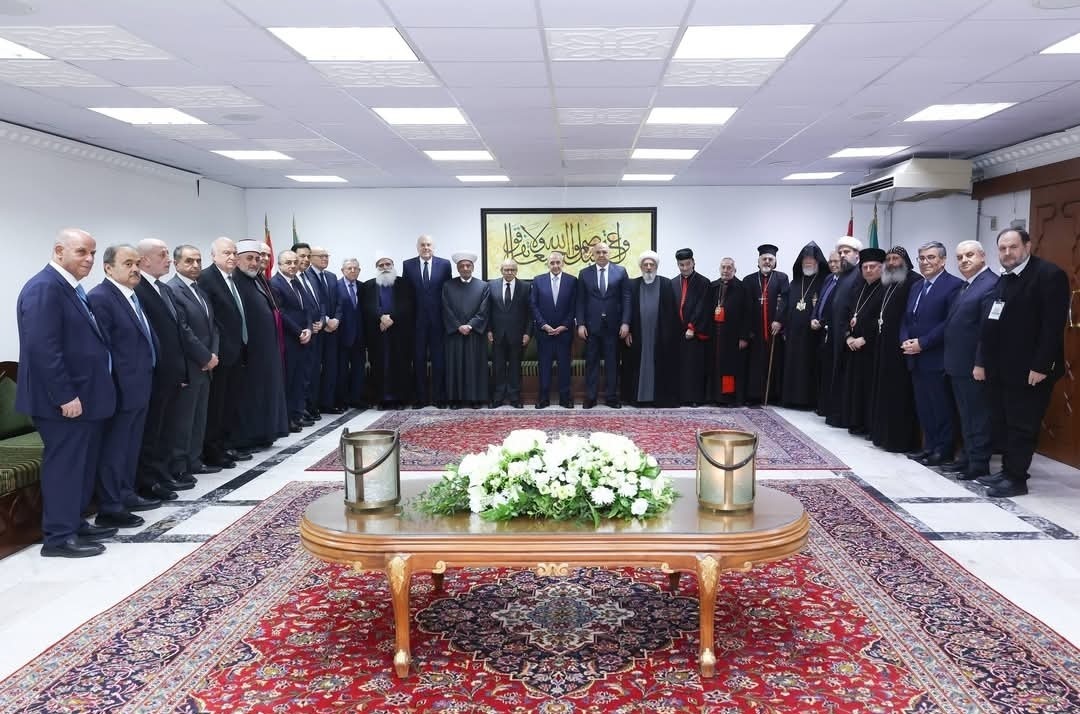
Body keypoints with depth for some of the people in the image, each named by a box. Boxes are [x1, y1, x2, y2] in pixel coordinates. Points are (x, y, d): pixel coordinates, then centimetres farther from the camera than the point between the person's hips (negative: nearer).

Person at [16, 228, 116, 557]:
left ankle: (74, 524, 27)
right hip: (64, 400, -10)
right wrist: (65, 396, -23)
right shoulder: (44, 287, -16)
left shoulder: (71, 289, 14)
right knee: (64, 465, -2)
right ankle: (59, 537, 8)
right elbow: (42, 348, -23)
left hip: (84, 395, 10)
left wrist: (81, 394, 16)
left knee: (81, 464, 16)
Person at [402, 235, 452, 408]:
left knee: (439, 359, 4)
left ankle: (439, 397, 11)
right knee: (419, 359, 5)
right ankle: (421, 398, 12)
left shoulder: (444, 264, 3)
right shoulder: (408, 265, 5)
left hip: (438, 319, 0)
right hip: (417, 319, 1)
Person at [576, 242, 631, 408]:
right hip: (591, 325, 0)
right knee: (591, 362, 5)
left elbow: (626, 298, 0)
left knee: (612, 362, 6)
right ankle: (590, 397, 11)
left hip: (613, 325, 0)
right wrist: (580, 324, -5)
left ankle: (611, 397, 13)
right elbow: (580, 301, 3)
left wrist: (625, 322, -7)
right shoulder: (584, 274, 5)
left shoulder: (621, 271, 3)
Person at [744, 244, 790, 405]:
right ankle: (754, 396, 3)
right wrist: (747, 330, -2)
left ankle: (773, 395, 7)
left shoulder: (782, 278, 7)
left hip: (775, 328, 0)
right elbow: (746, 306, 4)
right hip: (756, 330, 1)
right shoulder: (749, 280, 10)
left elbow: (784, 300, -5)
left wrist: (779, 320, -18)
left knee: (774, 362, 2)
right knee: (755, 363, 0)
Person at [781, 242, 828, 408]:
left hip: (813, 334, -5)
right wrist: (785, 330, 7)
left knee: (811, 366, -2)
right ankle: (794, 398, 13)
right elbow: (786, 307, 13)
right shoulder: (795, 283, 14)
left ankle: (810, 399, 4)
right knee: (794, 366, 6)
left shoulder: (824, 281, -1)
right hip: (794, 334, 5)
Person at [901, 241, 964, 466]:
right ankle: (929, 446, 22)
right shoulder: (917, 287, 18)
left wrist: (922, 343, -17)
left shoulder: (954, 285, -9)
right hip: (916, 359, 8)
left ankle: (943, 451, 10)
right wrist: (905, 341, -1)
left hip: (937, 359, -8)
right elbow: (906, 320, 18)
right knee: (923, 407, 13)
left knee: (941, 407, 1)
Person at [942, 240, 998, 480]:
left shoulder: (990, 285, -15)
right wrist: (951, 360, 12)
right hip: (958, 364, 9)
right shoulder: (965, 286, 16)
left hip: (973, 366, -9)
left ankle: (979, 463, 9)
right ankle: (967, 457, 26)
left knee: (978, 414, 0)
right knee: (966, 414, 16)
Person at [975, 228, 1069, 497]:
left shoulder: (1049, 274, -11)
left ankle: (1016, 478, 8)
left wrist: (1041, 366, -20)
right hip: (1000, 368, 7)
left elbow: (1053, 324, -16)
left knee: (1022, 425, 0)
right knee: (1003, 423, 12)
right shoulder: (1002, 280, 14)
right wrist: (982, 361, 7)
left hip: (1029, 369, -7)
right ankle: (1008, 470, 23)